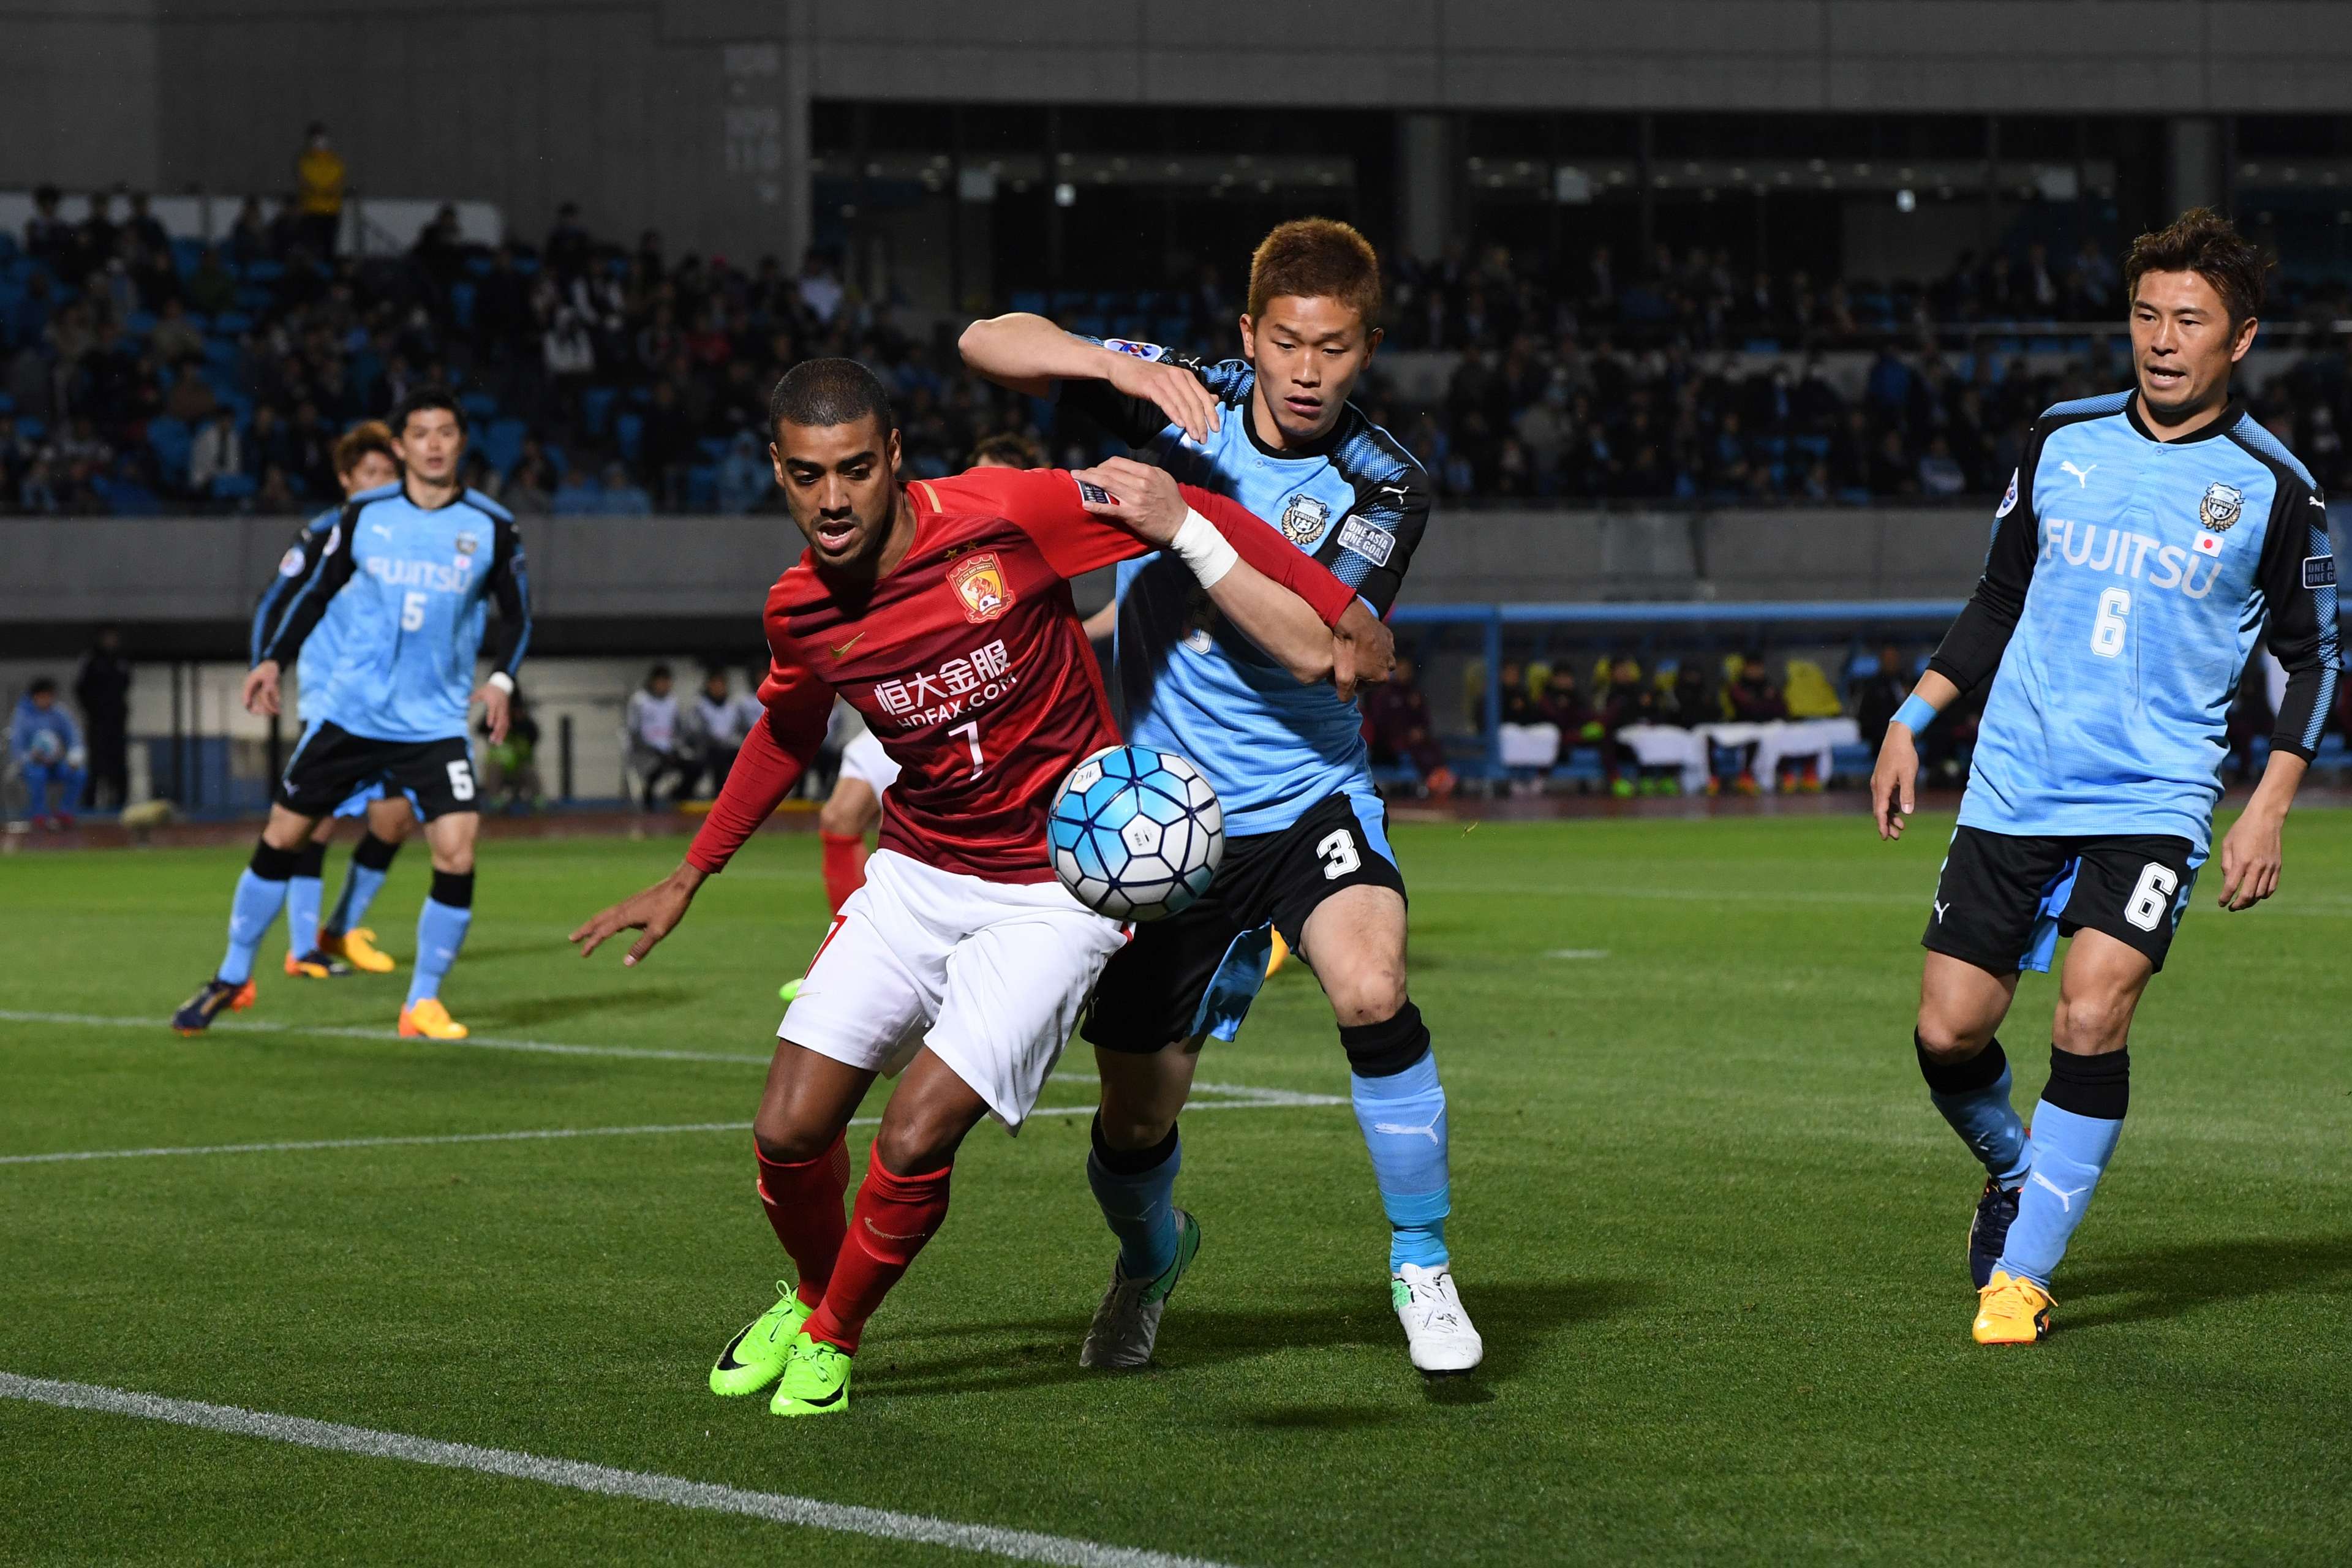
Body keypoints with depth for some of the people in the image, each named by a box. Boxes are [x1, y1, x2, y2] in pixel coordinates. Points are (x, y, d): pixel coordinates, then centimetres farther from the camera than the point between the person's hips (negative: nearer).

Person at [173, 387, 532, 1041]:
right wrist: (274, 659, 1)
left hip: (435, 723, -1)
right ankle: (233, 977, 25)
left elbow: (518, 616, 7)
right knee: (281, 838, 6)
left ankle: (423, 1003, -1)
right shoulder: (363, 515, 0)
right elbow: (317, 592, 12)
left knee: (456, 853, -16)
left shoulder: (492, 527, -3)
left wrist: (502, 679, -10)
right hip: (349, 712, 1)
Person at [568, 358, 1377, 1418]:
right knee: (788, 1133, -3)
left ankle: (833, 1335, 13)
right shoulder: (799, 610, -5)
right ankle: (813, 1293, 30)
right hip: (915, 878, 4)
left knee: (915, 1141, -15)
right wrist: (688, 878, 23)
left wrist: (1338, 621, -9)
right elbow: (786, 731, 17)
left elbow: (1176, 510, -9)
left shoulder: (1003, 518, -21)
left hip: (1054, 888, -4)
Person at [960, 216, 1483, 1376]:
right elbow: (988, 343, -9)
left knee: (1371, 989, -31)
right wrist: (1124, 368, -25)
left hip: (1309, 797, -1)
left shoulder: (1386, 486, -8)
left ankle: (1422, 1269, -11)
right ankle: (1151, 1254, 43)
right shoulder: (1187, 402, -5)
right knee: (1136, 1117, 5)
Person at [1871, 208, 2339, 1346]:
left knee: (2091, 1016, -21)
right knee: (1947, 1034, -1)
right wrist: (1911, 720, 10)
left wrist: (2271, 804, -4)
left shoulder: (2273, 488, -3)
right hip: (2014, 786, 3)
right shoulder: (2060, 442, 5)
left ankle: (2022, 1274, -8)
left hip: (2153, 802, -3)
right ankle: (2014, 1174, 32)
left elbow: (2311, 653, 6)